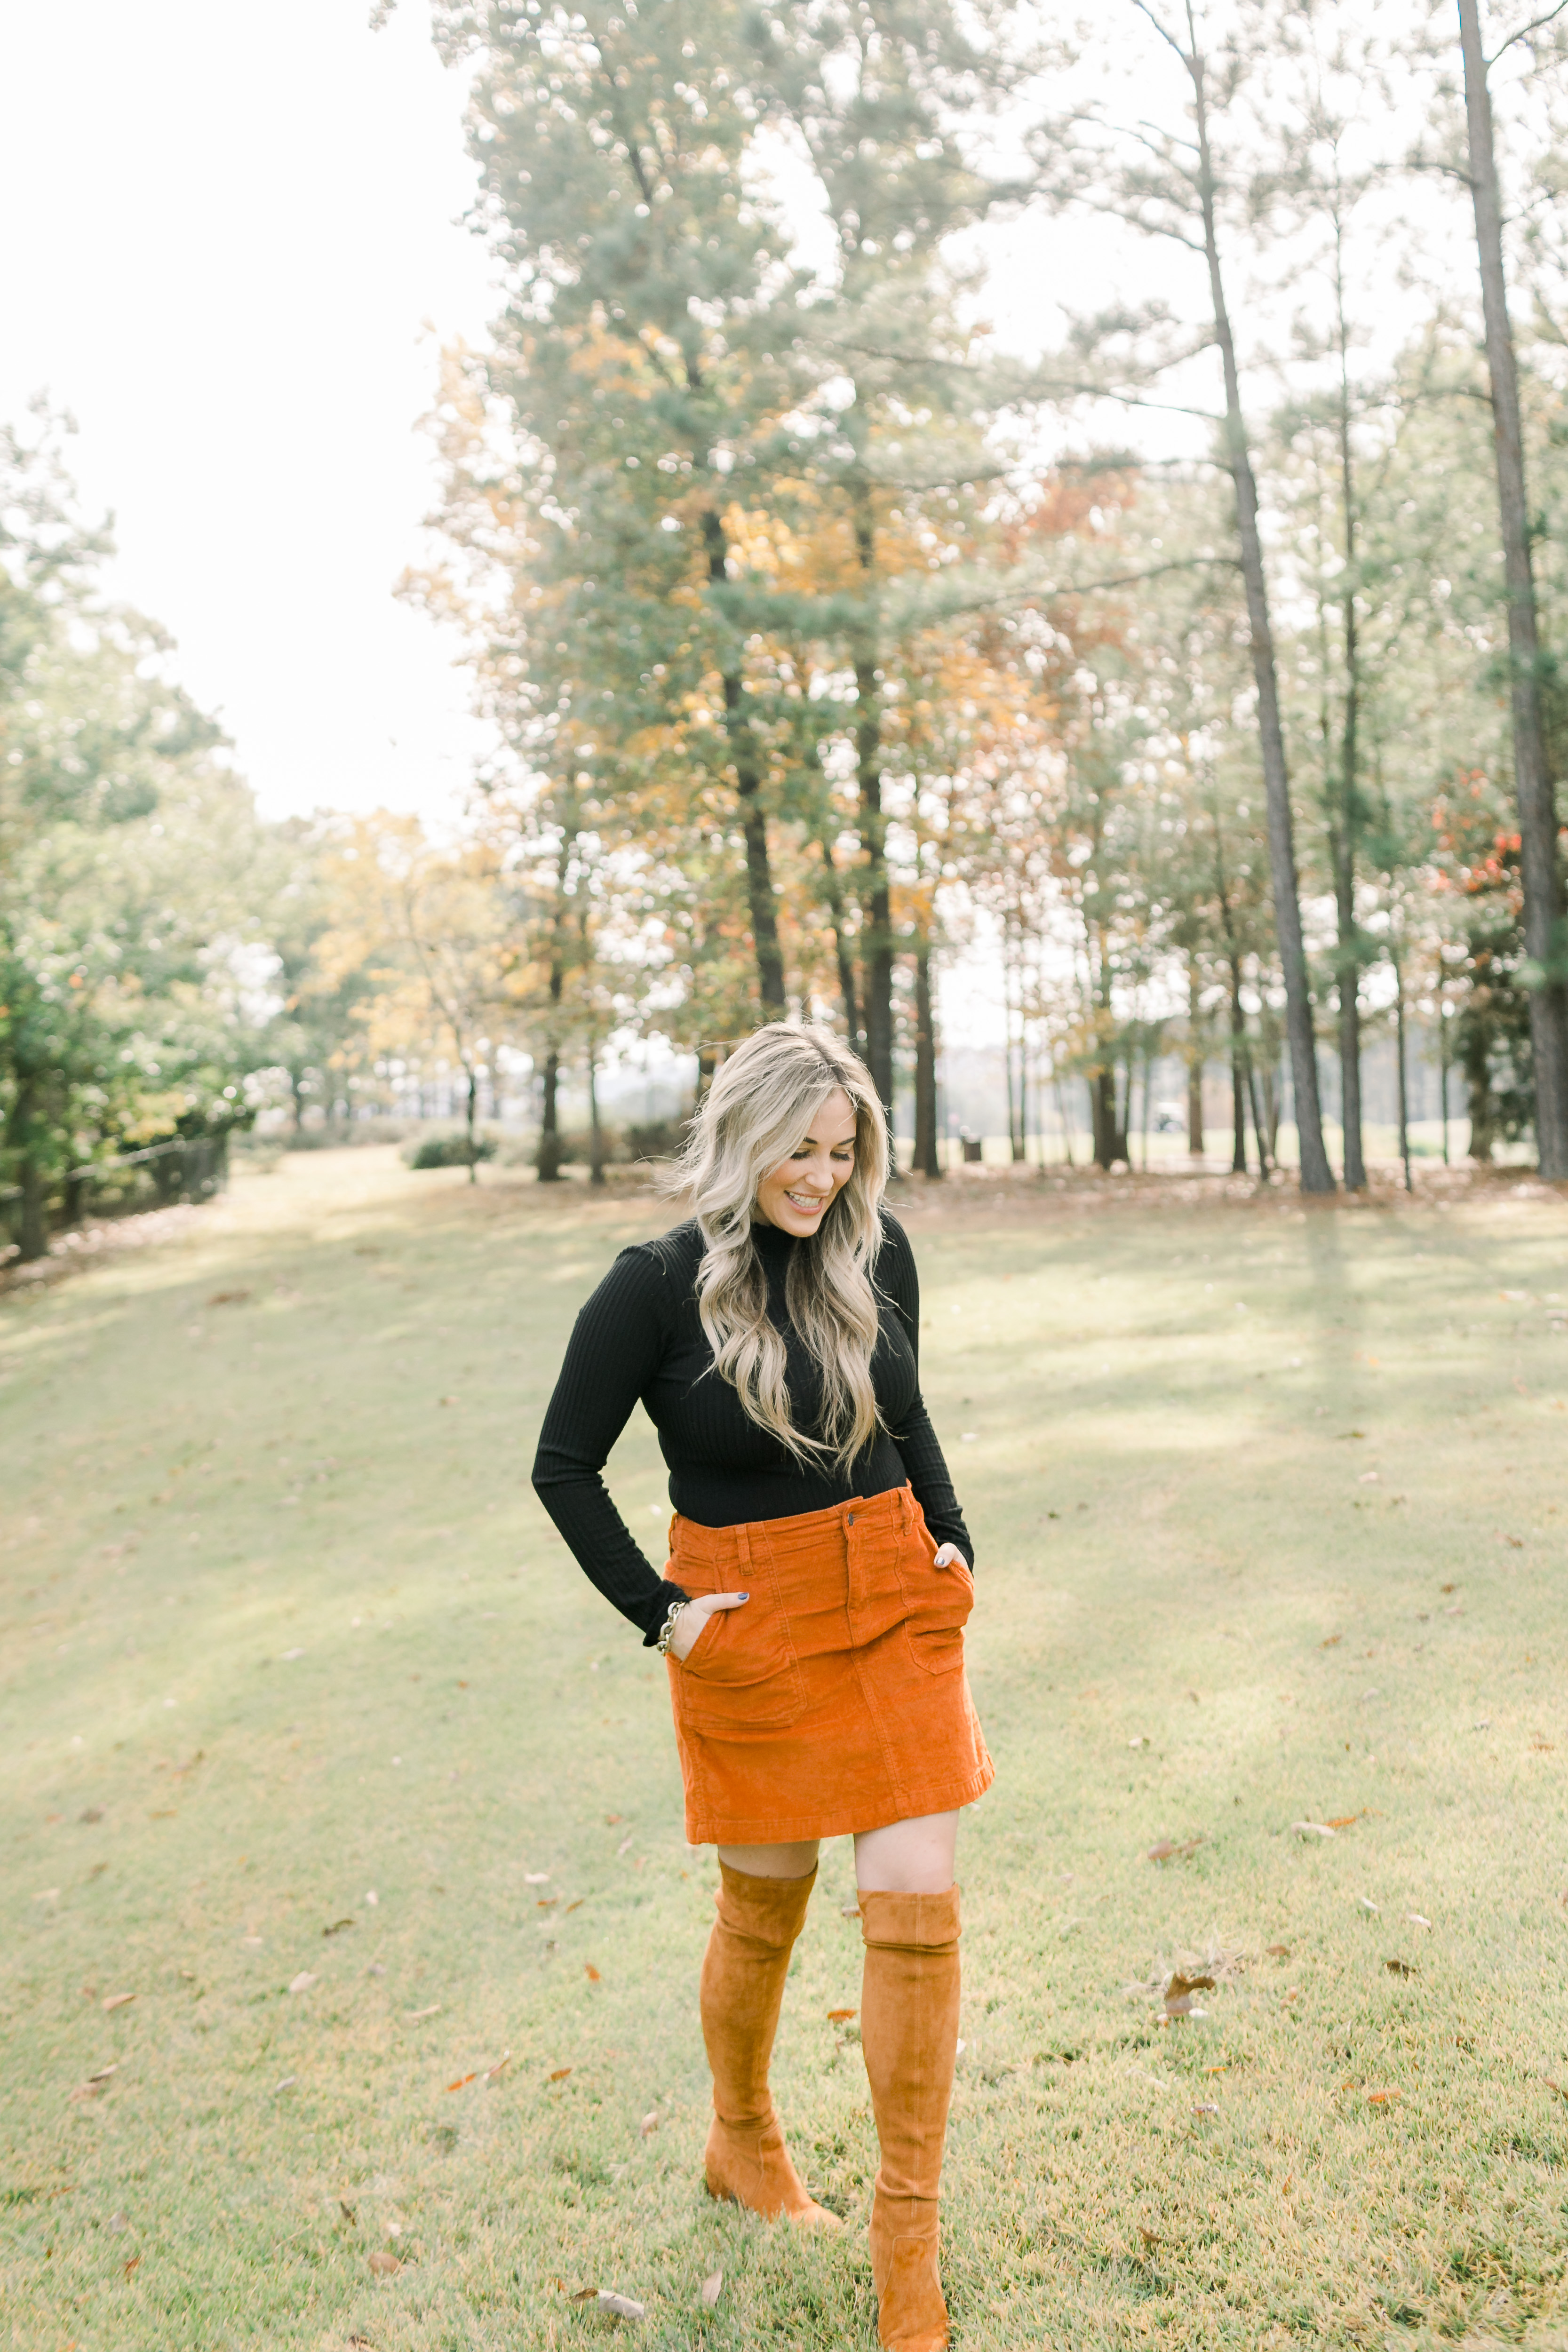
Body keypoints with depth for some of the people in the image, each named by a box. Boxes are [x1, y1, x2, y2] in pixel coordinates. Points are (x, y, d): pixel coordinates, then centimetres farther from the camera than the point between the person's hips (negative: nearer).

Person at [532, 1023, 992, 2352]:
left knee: (917, 1907, 0)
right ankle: (742, 2143, 44)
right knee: (766, 1907, 14)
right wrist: (659, 1614, -8)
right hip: (752, 1624, -3)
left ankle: (908, 2243, 19)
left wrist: (953, 1539, 8)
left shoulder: (877, 1251, -1)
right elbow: (566, 1467, -5)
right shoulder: (658, 1285, -14)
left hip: (898, 1600, 3)